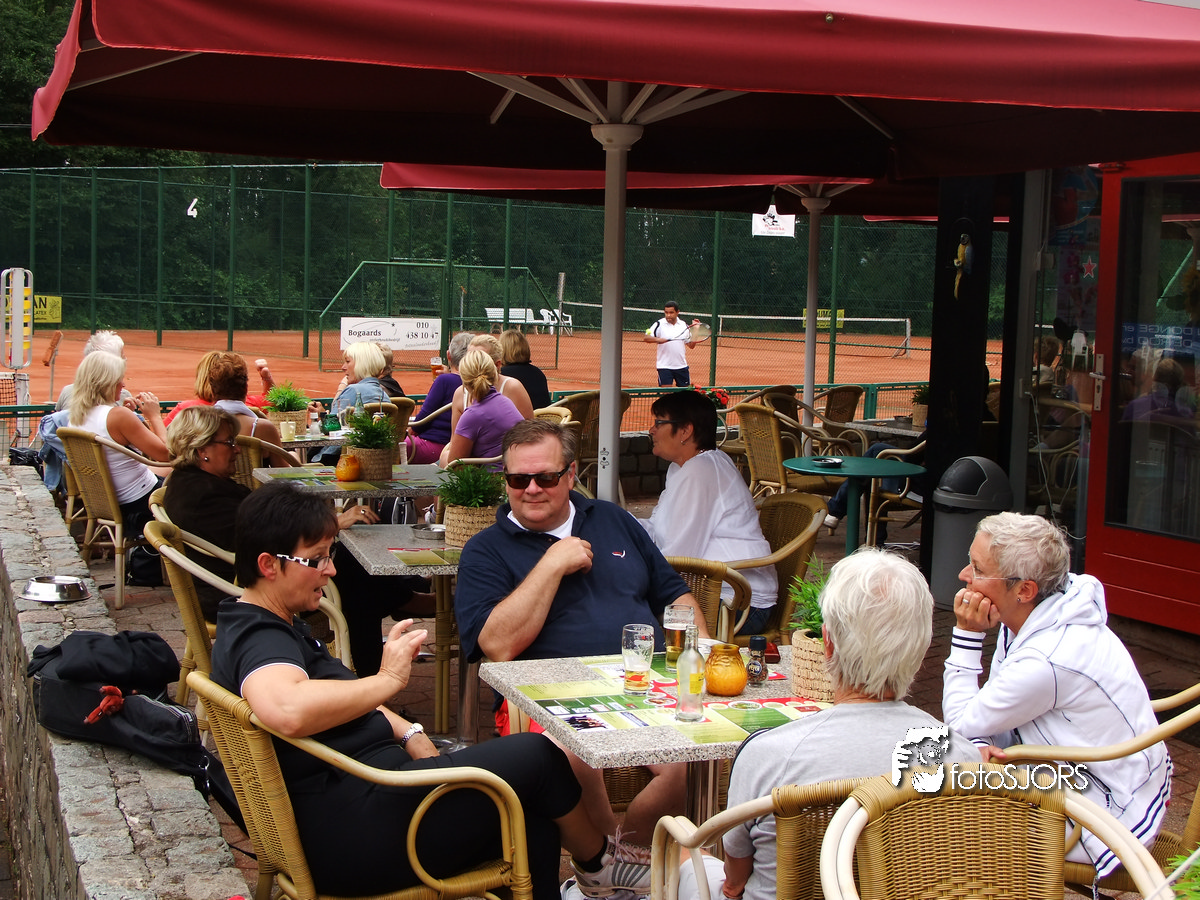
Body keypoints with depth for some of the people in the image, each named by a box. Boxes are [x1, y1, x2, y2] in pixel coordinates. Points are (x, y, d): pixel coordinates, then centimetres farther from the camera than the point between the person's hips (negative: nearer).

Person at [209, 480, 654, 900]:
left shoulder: (273, 626, 18)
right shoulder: (259, 639, -18)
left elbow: (339, 696, 28)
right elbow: (287, 710, -43)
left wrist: (408, 733, 10)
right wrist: (388, 679, -30)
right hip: (350, 832, -11)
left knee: (533, 822, 4)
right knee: (537, 756, -7)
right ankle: (597, 861, 21)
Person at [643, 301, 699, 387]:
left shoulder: (684, 326, 8)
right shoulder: (659, 324, -2)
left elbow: (691, 345, 10)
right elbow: (646, 338, -9)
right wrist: (657, 339, -28)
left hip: (681, 366, 3)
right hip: (664, 366, -3)